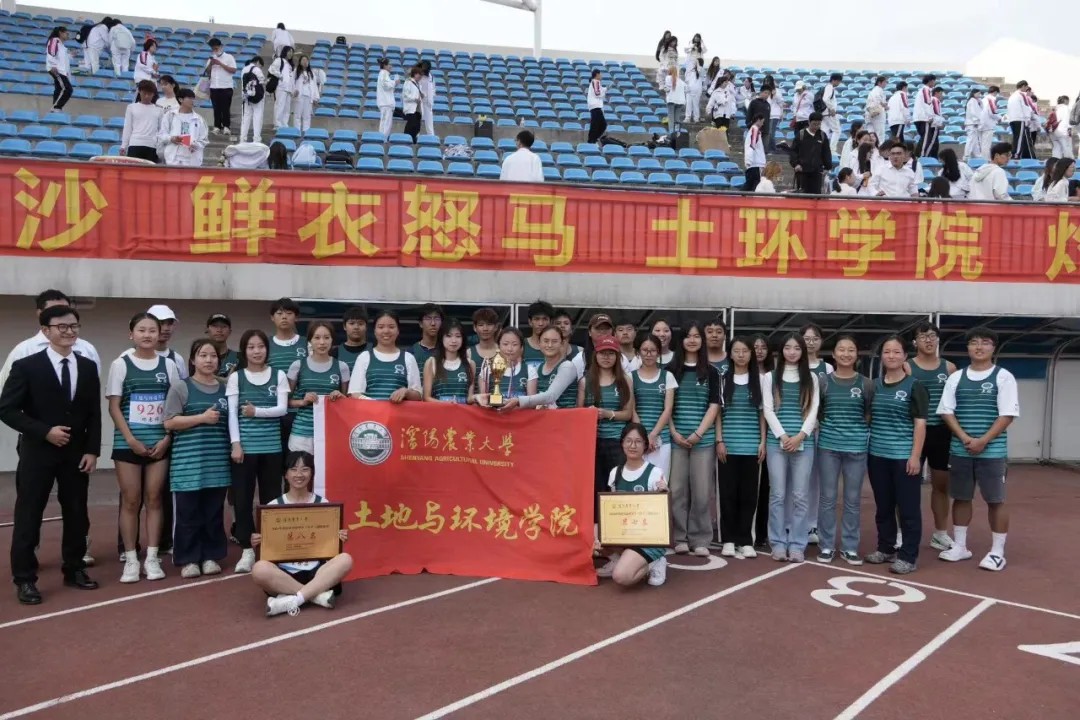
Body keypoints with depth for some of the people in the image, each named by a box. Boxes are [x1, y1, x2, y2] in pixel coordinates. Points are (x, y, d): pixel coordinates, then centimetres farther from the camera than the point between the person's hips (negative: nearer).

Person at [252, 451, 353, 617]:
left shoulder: (322, 503, 9)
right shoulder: (274, 506, 7)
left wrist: (339, 539, -10)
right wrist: (258, 544, -13)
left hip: (316, 572, 1)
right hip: (283, 574, -1)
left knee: (345, 559, -29)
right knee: (260, 569, -33)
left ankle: (292, 600, -30)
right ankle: (317, 594, -22)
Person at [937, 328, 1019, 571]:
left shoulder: (1003, 377, -2)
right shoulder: (956, 377, 8)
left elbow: (1007, 415, -8)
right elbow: (946, 412, 4)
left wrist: (983, 441, -16)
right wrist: (966, 438, -10)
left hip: (992, 451, -3)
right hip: (960, 450, 3)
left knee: (995, 500, 2)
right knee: (961, 498, 10)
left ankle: (997, 552, 12)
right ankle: (960, 546, 22)